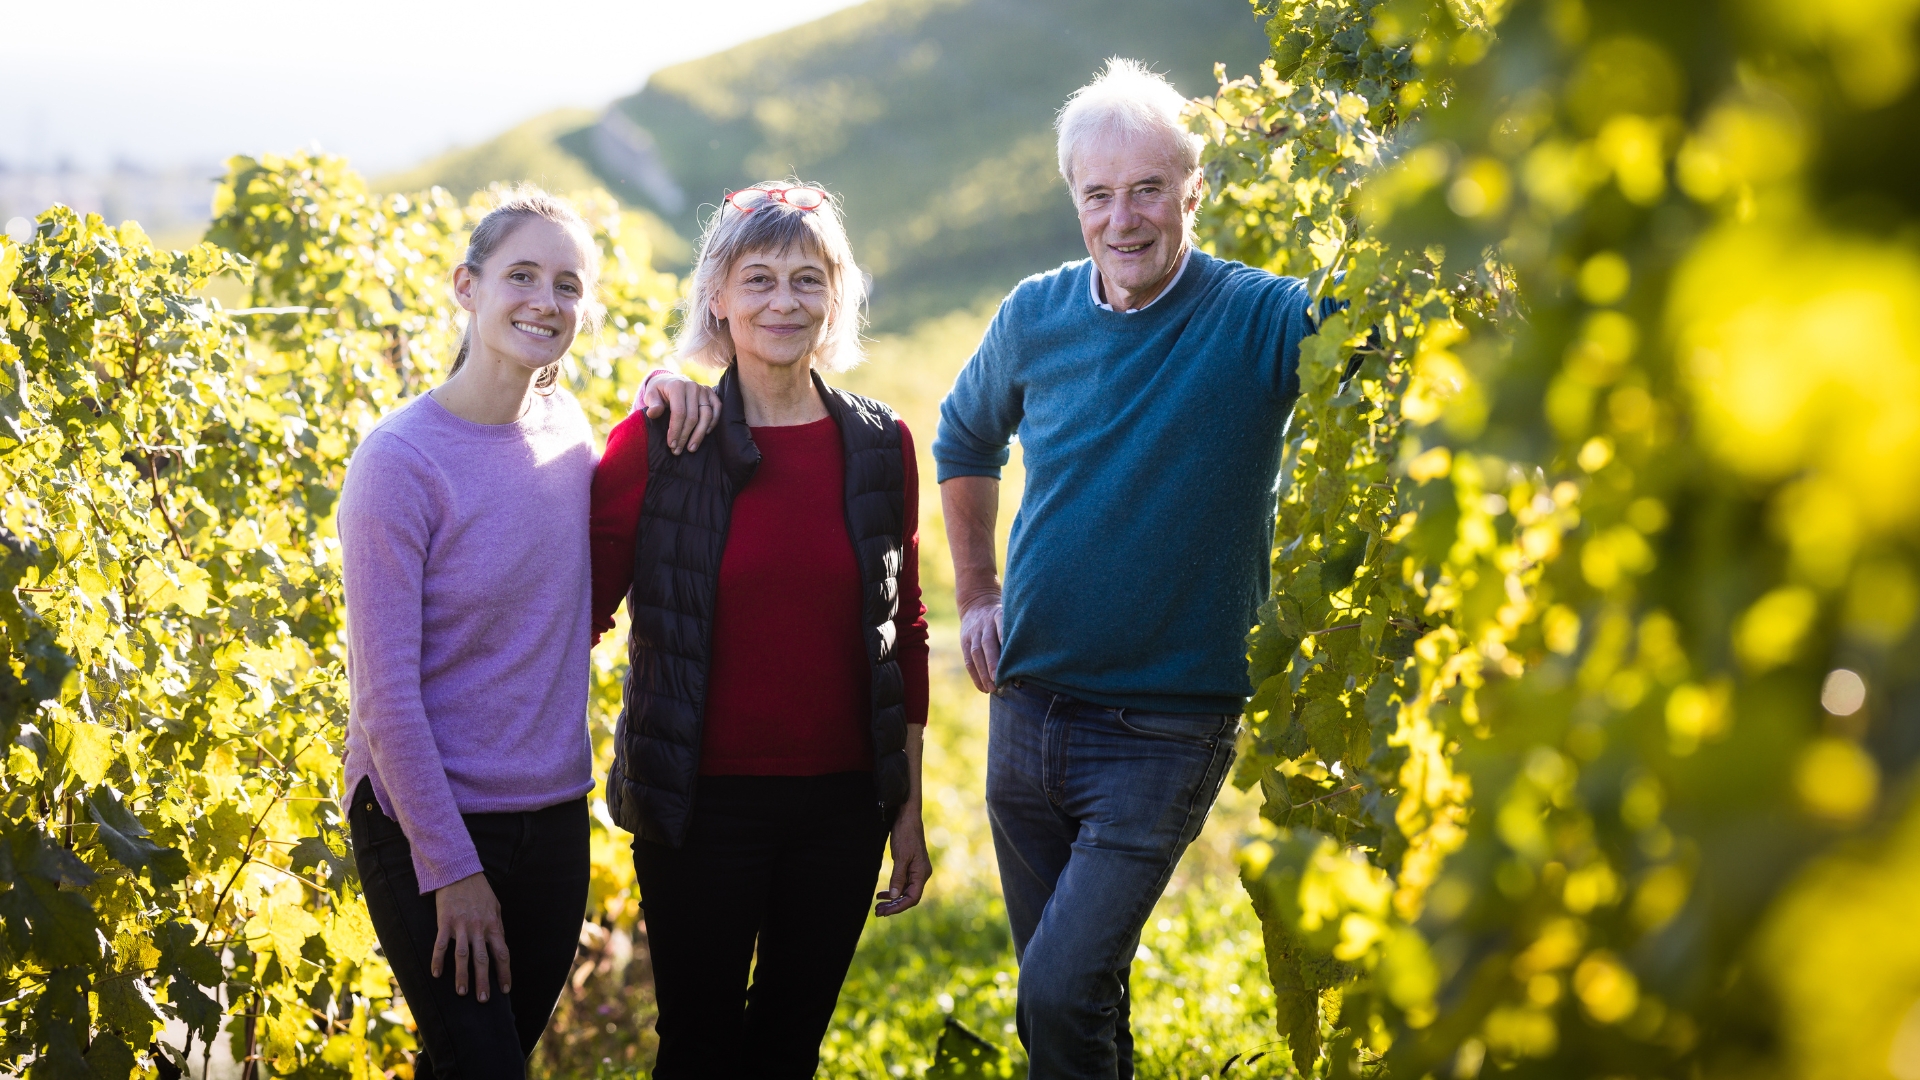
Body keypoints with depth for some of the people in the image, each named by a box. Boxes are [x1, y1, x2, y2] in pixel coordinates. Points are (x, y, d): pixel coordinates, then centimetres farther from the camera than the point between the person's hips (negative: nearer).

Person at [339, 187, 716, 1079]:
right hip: (426, 832, -6)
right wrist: (452, 870, -15)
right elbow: (385, 691, -15)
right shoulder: (401, 459, -15)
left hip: (553, 821, 6)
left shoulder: (564, 426, 2)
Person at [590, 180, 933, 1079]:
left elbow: (903, 634, 9)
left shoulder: (881, 447, 3)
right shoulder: (657, 442, -6)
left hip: (840, 803, 3)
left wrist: (909, 810, 11)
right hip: (703, 804, -3)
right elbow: (580, 609, -4)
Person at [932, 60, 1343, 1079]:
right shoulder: (1036, 316, 2)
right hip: (1026, 713, 5)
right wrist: (975, 593, 17)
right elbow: (964, 440, 22)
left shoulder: (1265, 321, -12)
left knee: (1060, 993, -16)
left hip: (1166, 729, -5)